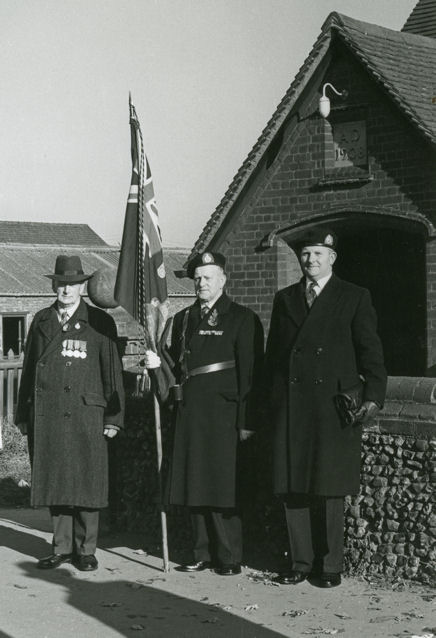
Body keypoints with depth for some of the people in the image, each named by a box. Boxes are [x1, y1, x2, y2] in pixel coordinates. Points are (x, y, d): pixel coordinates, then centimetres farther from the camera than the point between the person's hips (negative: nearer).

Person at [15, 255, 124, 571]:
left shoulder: (100, 322, 4)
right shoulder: (42, 321, 13)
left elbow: (112, 371, 2)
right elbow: (29, 369, 14)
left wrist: (113, 417, -3)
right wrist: (23, 414, 11)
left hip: (85, 415, -3)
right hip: (46, 416, 3)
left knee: (86, 483, 0)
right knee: (54, 483, 6)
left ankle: (85, 550, 11)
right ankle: (62, 548, 16)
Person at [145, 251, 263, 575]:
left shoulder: (242, 318, -2)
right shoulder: (183, 319, 16)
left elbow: (250, 373, -7)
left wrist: (247, 421, -13)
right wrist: (158, 363, -1)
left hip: (223, 414, -6)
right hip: (190, 412, 6)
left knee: (223, 485, -4)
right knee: (195, 485, 9)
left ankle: (230, 557, 6)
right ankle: (204, 553, 19)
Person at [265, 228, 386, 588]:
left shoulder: (355, 298, 6)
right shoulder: (285, 299, 16)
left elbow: (370, 351, 2)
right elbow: (273, 354, 17)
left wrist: (374, 396, -9)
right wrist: (273, 397, 9)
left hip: (334, 404, -3)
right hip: (291, 406, 3)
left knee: (330, 489, 0)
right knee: (293, 487, 4)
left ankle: (330, 565, 10)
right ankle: (301, 562, 15)